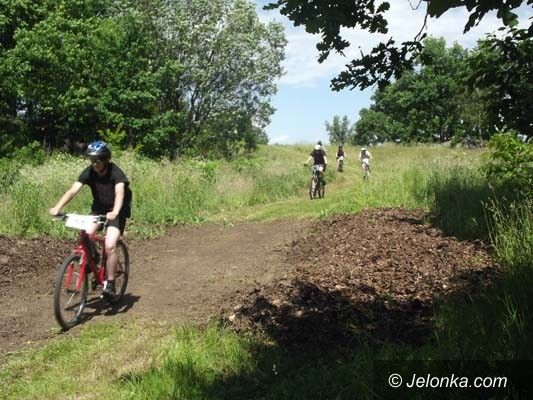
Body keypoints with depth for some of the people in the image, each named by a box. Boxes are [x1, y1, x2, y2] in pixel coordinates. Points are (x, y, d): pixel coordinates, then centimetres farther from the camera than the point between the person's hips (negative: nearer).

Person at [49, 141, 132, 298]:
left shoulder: (116, 173, -23)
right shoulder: (89, 172, -12)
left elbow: (119, 192, -40)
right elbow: (73, 190, -24)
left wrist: (115, 212, -58)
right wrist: (57, 207, -39)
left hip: (116, 211, -4)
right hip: (98, 208, 4)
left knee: (109, 247, -20)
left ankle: (110, 283, -4)